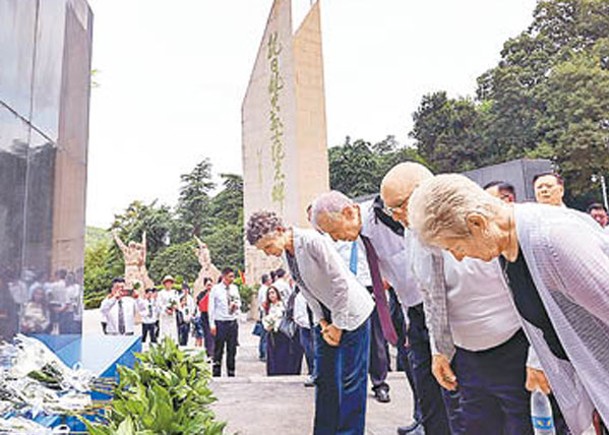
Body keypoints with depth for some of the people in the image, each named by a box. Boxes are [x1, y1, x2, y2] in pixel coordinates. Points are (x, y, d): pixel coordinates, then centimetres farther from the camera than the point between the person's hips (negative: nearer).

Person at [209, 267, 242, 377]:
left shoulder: (234, 288, 8)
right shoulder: (216, 289, -4)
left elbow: (239, 301, 21)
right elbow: (211, 307, -4)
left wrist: (237, 305, -4)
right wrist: (212, 324, -9)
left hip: (233, 322, 4)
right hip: (220, 323, -4)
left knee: (232, 349, 9)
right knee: (218, 350, 2)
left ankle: (231, 373, 19)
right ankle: (216, 373, 12)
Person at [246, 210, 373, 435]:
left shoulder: (313, 241, -25)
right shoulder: (286, 253, 0)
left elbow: (341, 283, -23)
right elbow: (307, 290, 7)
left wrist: (338, 326, -15)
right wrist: (323, 323, 0)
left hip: (350, 312, -7)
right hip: (326, 316, 8)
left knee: (350, 379, -1)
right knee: (324, 378, 12)